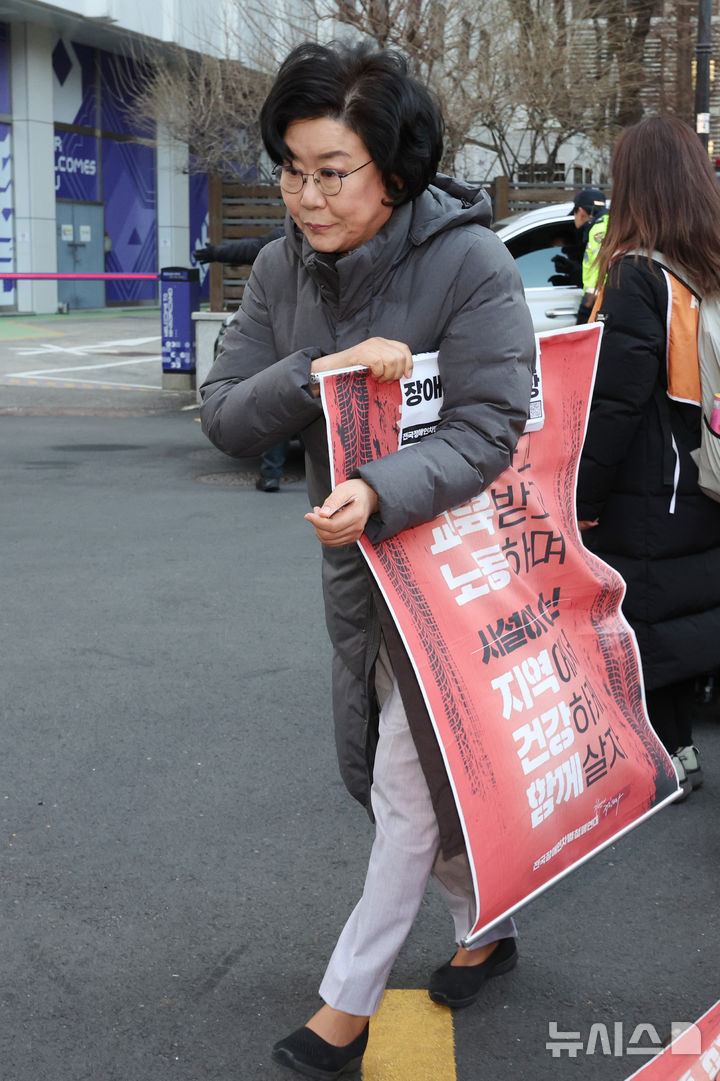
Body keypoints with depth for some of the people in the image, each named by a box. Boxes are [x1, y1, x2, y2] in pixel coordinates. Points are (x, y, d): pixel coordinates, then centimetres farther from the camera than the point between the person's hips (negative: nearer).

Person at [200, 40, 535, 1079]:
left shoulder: (470, 264, -21)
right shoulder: (283, 270, -5)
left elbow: (487, 431, -26)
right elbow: (225, 417, -10)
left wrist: (379, 495, -43)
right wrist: (319, 372, -28)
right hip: (356, 558, 7)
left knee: (410, 784, 1)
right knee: (380, 765, 18)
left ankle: (351, 996, 16)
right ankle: (486, 924, 39)